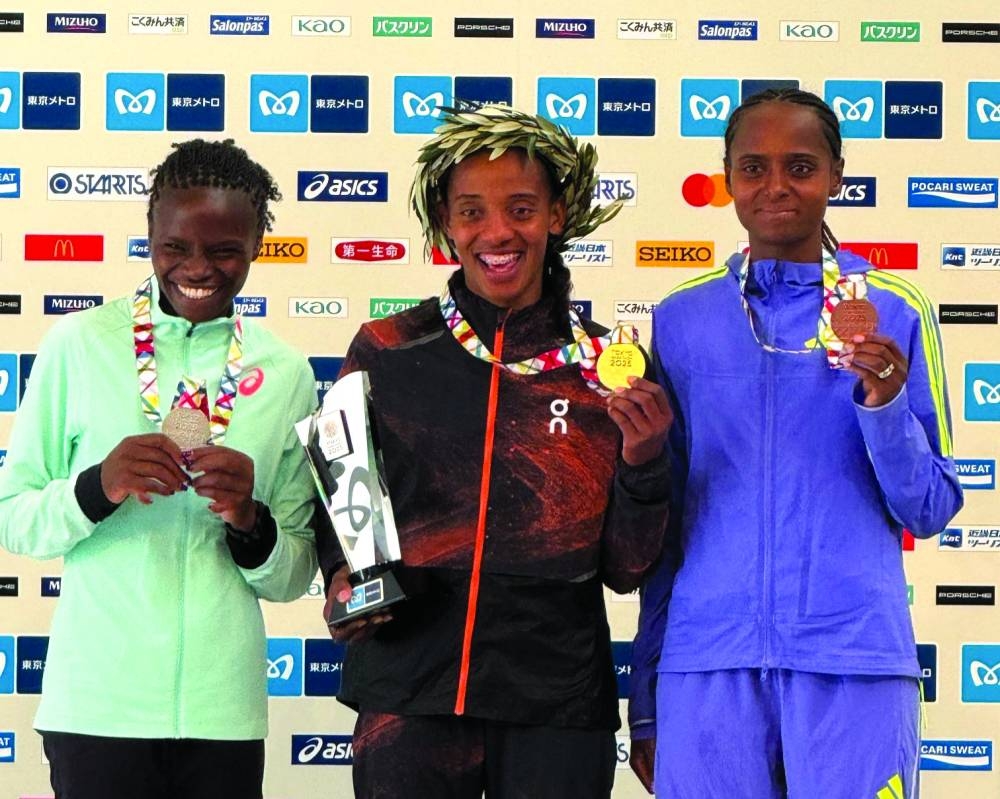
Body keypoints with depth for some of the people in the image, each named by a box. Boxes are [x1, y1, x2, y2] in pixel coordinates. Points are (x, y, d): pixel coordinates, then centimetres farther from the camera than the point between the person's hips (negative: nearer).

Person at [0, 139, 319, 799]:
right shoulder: (79, 344, -2)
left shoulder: (285, 375, 5)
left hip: (224, 709, 2)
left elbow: (294, 577, 9)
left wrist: (250, 522, -11)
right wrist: (98, 488, -17)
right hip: (96, 706, -2)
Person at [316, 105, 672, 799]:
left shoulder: (610, 368, 2)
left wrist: (643, 460, -12)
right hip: (410, 690, 0)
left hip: (559, 707, 0)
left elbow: (626, 570, 3)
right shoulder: (386, 351, 1)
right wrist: (343, 577, -8)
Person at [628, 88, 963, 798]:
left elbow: (930, 510, 5)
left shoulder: (895, 310, 4)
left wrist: (885, 401, -13)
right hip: (707, 662, 1)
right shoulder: (680, 319, 8)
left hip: (857, 659, -1)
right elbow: (661, 517, 12)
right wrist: (646, 699, 12)